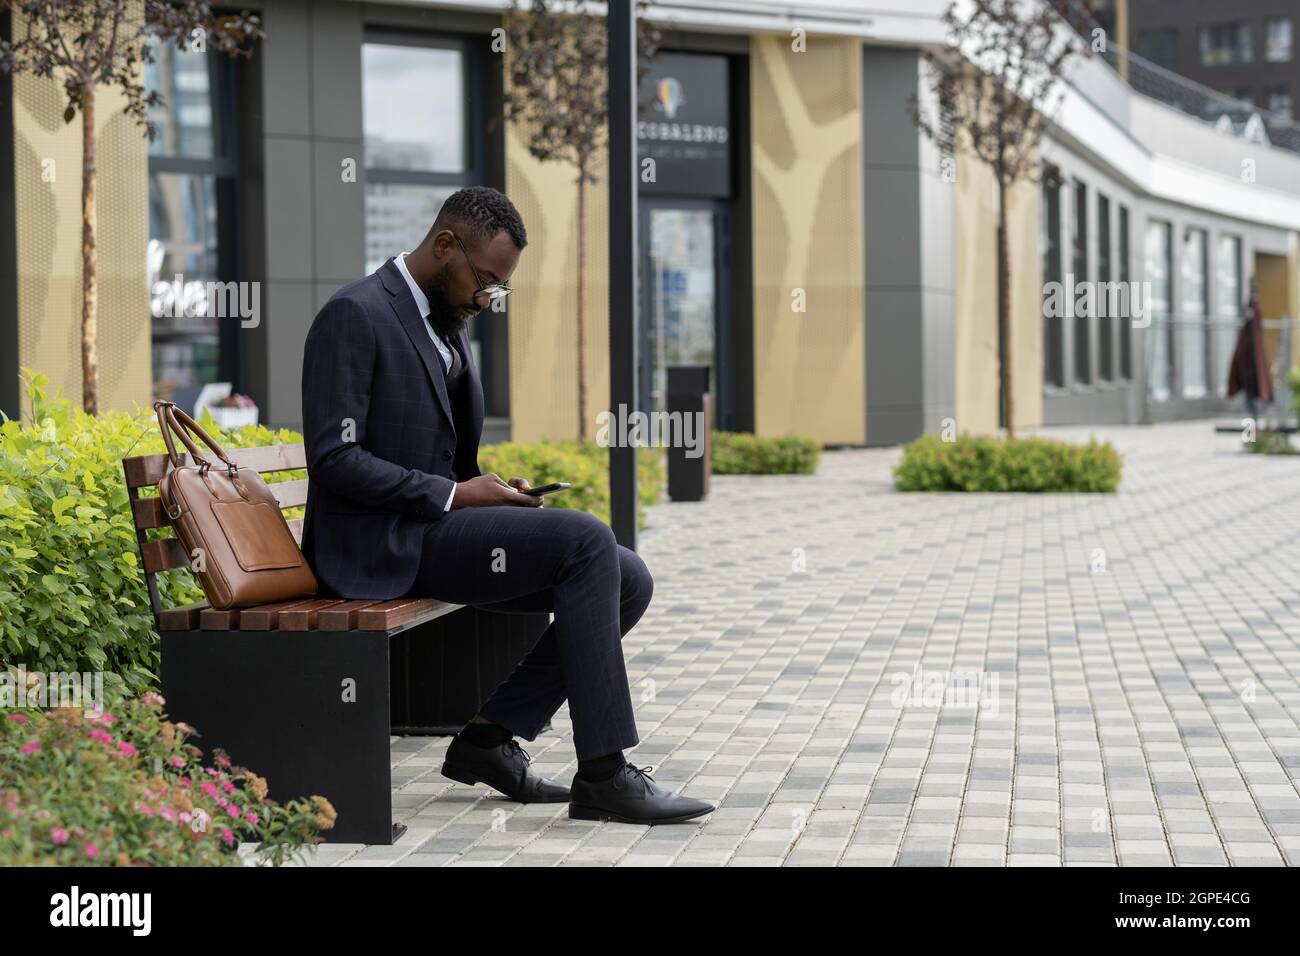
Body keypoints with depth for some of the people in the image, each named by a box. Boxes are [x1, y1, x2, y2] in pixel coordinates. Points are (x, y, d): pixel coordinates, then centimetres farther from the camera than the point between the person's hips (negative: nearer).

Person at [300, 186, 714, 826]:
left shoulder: (451, 322, 17)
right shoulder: (354, 315, -12)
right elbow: (334, 457, -19)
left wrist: (492, 490, 3)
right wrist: (453, 494, -19)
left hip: (436, 527, 10)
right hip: (383, 542, -9)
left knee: (627, 581, -4)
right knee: (584, 539, -24)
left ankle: (489, 734, 0)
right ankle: (602, 774, -23)